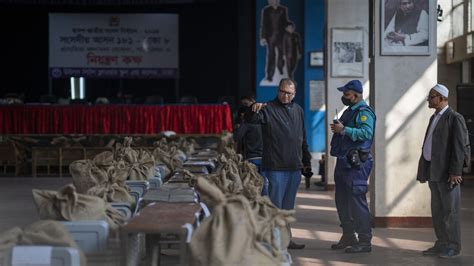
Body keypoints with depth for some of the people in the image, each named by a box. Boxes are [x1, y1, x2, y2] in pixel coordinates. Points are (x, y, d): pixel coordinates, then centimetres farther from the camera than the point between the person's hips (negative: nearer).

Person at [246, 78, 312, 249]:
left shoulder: (298, 111, 14)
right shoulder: (268, 109, -4)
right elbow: (251, 120, -21)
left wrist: (306, 162, 18)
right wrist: (253, 110, -42)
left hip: (294, 167, 6)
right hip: (275, 167, -6)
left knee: (288, 206, 13)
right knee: (275, 205, -5)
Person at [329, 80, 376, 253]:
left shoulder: (364, 112, -11)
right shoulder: (349, 111, 20)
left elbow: (366, 133, -26)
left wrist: (344, 130, -24)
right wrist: (336, 130, 13)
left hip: (356, 163, -10)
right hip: (344, 161, 10)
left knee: (357, 200, -10)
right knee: (342, 201, 14)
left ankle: (364, 241, -6)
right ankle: (348, 237, 24)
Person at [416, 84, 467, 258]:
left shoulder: (455, 118, -9)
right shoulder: (434, 118, 17)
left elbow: (459, 147, -15)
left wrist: (455, 172, -20)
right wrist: (423, 171, 14)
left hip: (447, 173, -8)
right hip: (433, 171, 8)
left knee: (450, 210, -2)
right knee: (437, 211, 11)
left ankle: (453, 247, 5)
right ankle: (441, 244, 18)